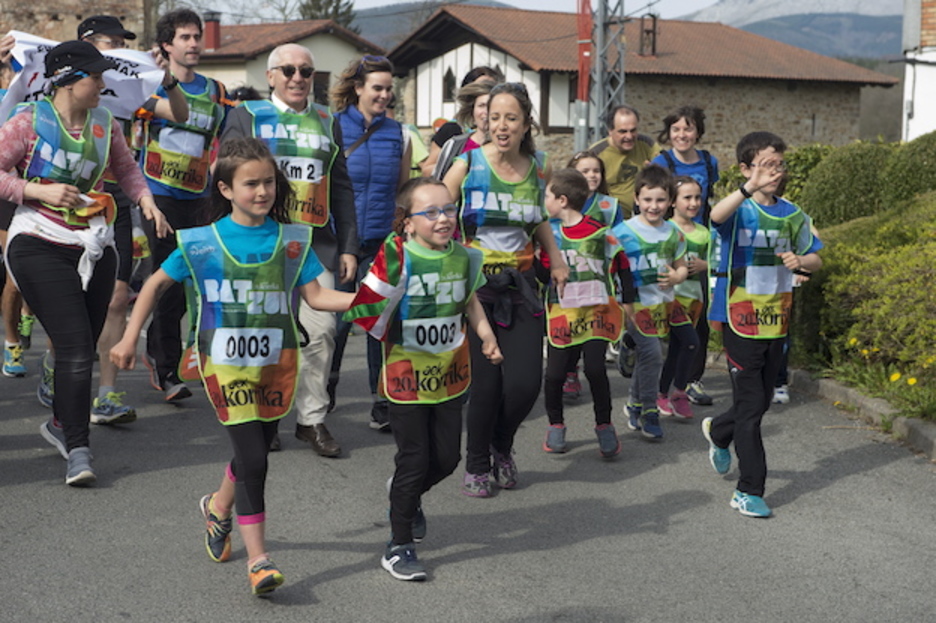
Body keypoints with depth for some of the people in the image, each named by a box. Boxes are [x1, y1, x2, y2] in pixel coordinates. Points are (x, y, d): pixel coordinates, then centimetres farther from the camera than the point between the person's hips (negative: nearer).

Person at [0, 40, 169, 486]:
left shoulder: (104, 123, 8)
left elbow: (125, 167, 21)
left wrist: (146, 200, 5)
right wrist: (39, 191, -17)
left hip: (94, 247, 5)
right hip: (41, 248, -5)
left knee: (83, 347, 11)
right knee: (75, 348, -13)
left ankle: (61, 423, 35)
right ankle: (77, 449, -5)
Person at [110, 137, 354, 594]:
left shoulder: (291, 240, 2)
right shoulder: (202, 243, -3)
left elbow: (315, 295, 0)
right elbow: (157, 283, 7)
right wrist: (130, 338, 3)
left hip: (276, 361, 3)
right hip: (226, 363, -3)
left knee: (254, 451, 15)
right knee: (252, 458, -9)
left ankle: (218, 506, 47)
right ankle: (257, 558, 1)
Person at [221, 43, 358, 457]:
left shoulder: (327, 122, 17)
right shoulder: (246, 116, 7)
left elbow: (341, 188, 16)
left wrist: (348, 247, 10)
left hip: (317, 243, 3)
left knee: (322, 329, -5)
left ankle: (312, 418, 8)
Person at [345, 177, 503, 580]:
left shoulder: (463, 257, 1)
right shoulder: (396, 257, -15)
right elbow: (367, 304, -13)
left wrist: (486, 337, 4)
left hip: (449, 375, 5)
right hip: (406, 375, -5)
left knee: (447, 457, 10)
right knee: (414, 459, -1)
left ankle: (407, 495, 43)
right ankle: (398, 545, 16)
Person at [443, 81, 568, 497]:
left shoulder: (537, 169, 7)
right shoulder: (468, 164, -4)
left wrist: (557, 261, 21)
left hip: (520, 284, 3)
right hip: (474, 282, -3)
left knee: (526, 382, -5)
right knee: (485, 382, -5)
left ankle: (502, 445, 27)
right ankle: (477, 464, 21)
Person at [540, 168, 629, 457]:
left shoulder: (600, 231, -8)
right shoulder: (551, 234, 4)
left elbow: (622, 267, 1)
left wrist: (630, 303, 3)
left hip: (597, 311, -3)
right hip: (561, 314, 4)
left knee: (595, 368, -13)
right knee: (554, 373, 0)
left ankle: (604, 425, 8)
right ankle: (555, 424, 23)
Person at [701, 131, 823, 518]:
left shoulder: (792, 214, 8)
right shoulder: (739, 210, -10)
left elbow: (815, 258, 17)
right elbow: (716, 216, -35)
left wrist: (800, 261, -7)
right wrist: (750, 188, -51)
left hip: (777, 323, 6)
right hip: (741, 322, -6)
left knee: (762, 400, 18)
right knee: (751, 405, -4)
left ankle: (718, 432, 48)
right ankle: (749, 491, 5)